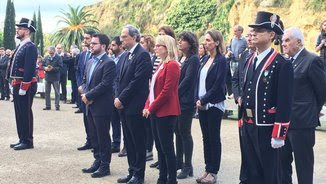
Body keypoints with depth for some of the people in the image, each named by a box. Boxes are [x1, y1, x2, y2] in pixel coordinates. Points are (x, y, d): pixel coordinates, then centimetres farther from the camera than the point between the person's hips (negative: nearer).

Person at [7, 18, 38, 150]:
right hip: (17, 85, 10)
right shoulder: (20, 46, 17)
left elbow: (29, 69, -20)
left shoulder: (30, 47, -13)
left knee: (25, 113, -3)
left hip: (26, 86, -10)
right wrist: (14, 83, 15)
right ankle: (22, 139, 22)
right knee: (19, 113, 13)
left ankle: (28, 141, 5)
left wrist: (23, 88, -22)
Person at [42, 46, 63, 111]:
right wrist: (45, 68, -10)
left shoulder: (58, 58, -5)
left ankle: (57, 106, 6)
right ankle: (48, 106, 17)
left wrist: (53, 68, -21)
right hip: (47, 77, 4)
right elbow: (42, 65, 12)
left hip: (55, 78, -4)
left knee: (57, 92, 0)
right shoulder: (46, 58, 9)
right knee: (47, 92, 8)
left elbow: (60, 67, -11)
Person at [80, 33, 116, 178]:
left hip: (101, 106, -8)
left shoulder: (109, 63, -13)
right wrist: (84, 93, -3)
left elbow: (105, 84, -20)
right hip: (90, 105, 8)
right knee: (94, 136, 15)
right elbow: (85, 80, 16)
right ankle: (97, 162, 26)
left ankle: (105, 166, 11)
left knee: (103, 137, 1)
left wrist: (88, 95, -16)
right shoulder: (90, 61, 14)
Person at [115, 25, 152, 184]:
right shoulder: (128, 55, 15)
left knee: (138, 141, 2)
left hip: (135, 105, -9)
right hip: (124, 105, 9)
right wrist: (117, 97, 5)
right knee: (129, 141, 14)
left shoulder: (142, 54, -13)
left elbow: (137, 81, -19)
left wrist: (121, 99, -15)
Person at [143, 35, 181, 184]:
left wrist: (152, 108, -12)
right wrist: (147, 106, 4)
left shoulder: (172, 65, -13)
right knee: (160, 147, 13)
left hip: (166, 112, -9)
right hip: (155, 112, 9)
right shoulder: (161, 65, 17)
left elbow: (166, 91, -18)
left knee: (167, 147, -3)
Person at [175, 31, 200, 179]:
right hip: (176, 101, 8)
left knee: (185, 133, -3)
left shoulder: (193, 59, -10)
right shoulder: (181, 58, 14)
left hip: (186, 102, -8)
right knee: (178, 132, 14)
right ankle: (179, 162, 25)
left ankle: (188, 166, 6)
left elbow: (187, 80, -16)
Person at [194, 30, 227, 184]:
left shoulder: (221, 60, -10)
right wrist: (197, 99, -1)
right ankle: (208, 169, 20)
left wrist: (204, 100, -13)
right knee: (206, 138, 11)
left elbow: (218, 85, -15)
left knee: (214, 138, 2)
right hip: (202, 104, 7)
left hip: (214, 105, -7)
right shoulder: (206, 59, 12)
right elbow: (199, 80, 12)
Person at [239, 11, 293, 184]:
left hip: (267, 127, -7)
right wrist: (242, 120, 14)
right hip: (248, 126, 7)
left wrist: (279, 134, -16)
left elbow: (285, 102, -16)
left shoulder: (282, 64, -13)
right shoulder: (250, 61, 10)